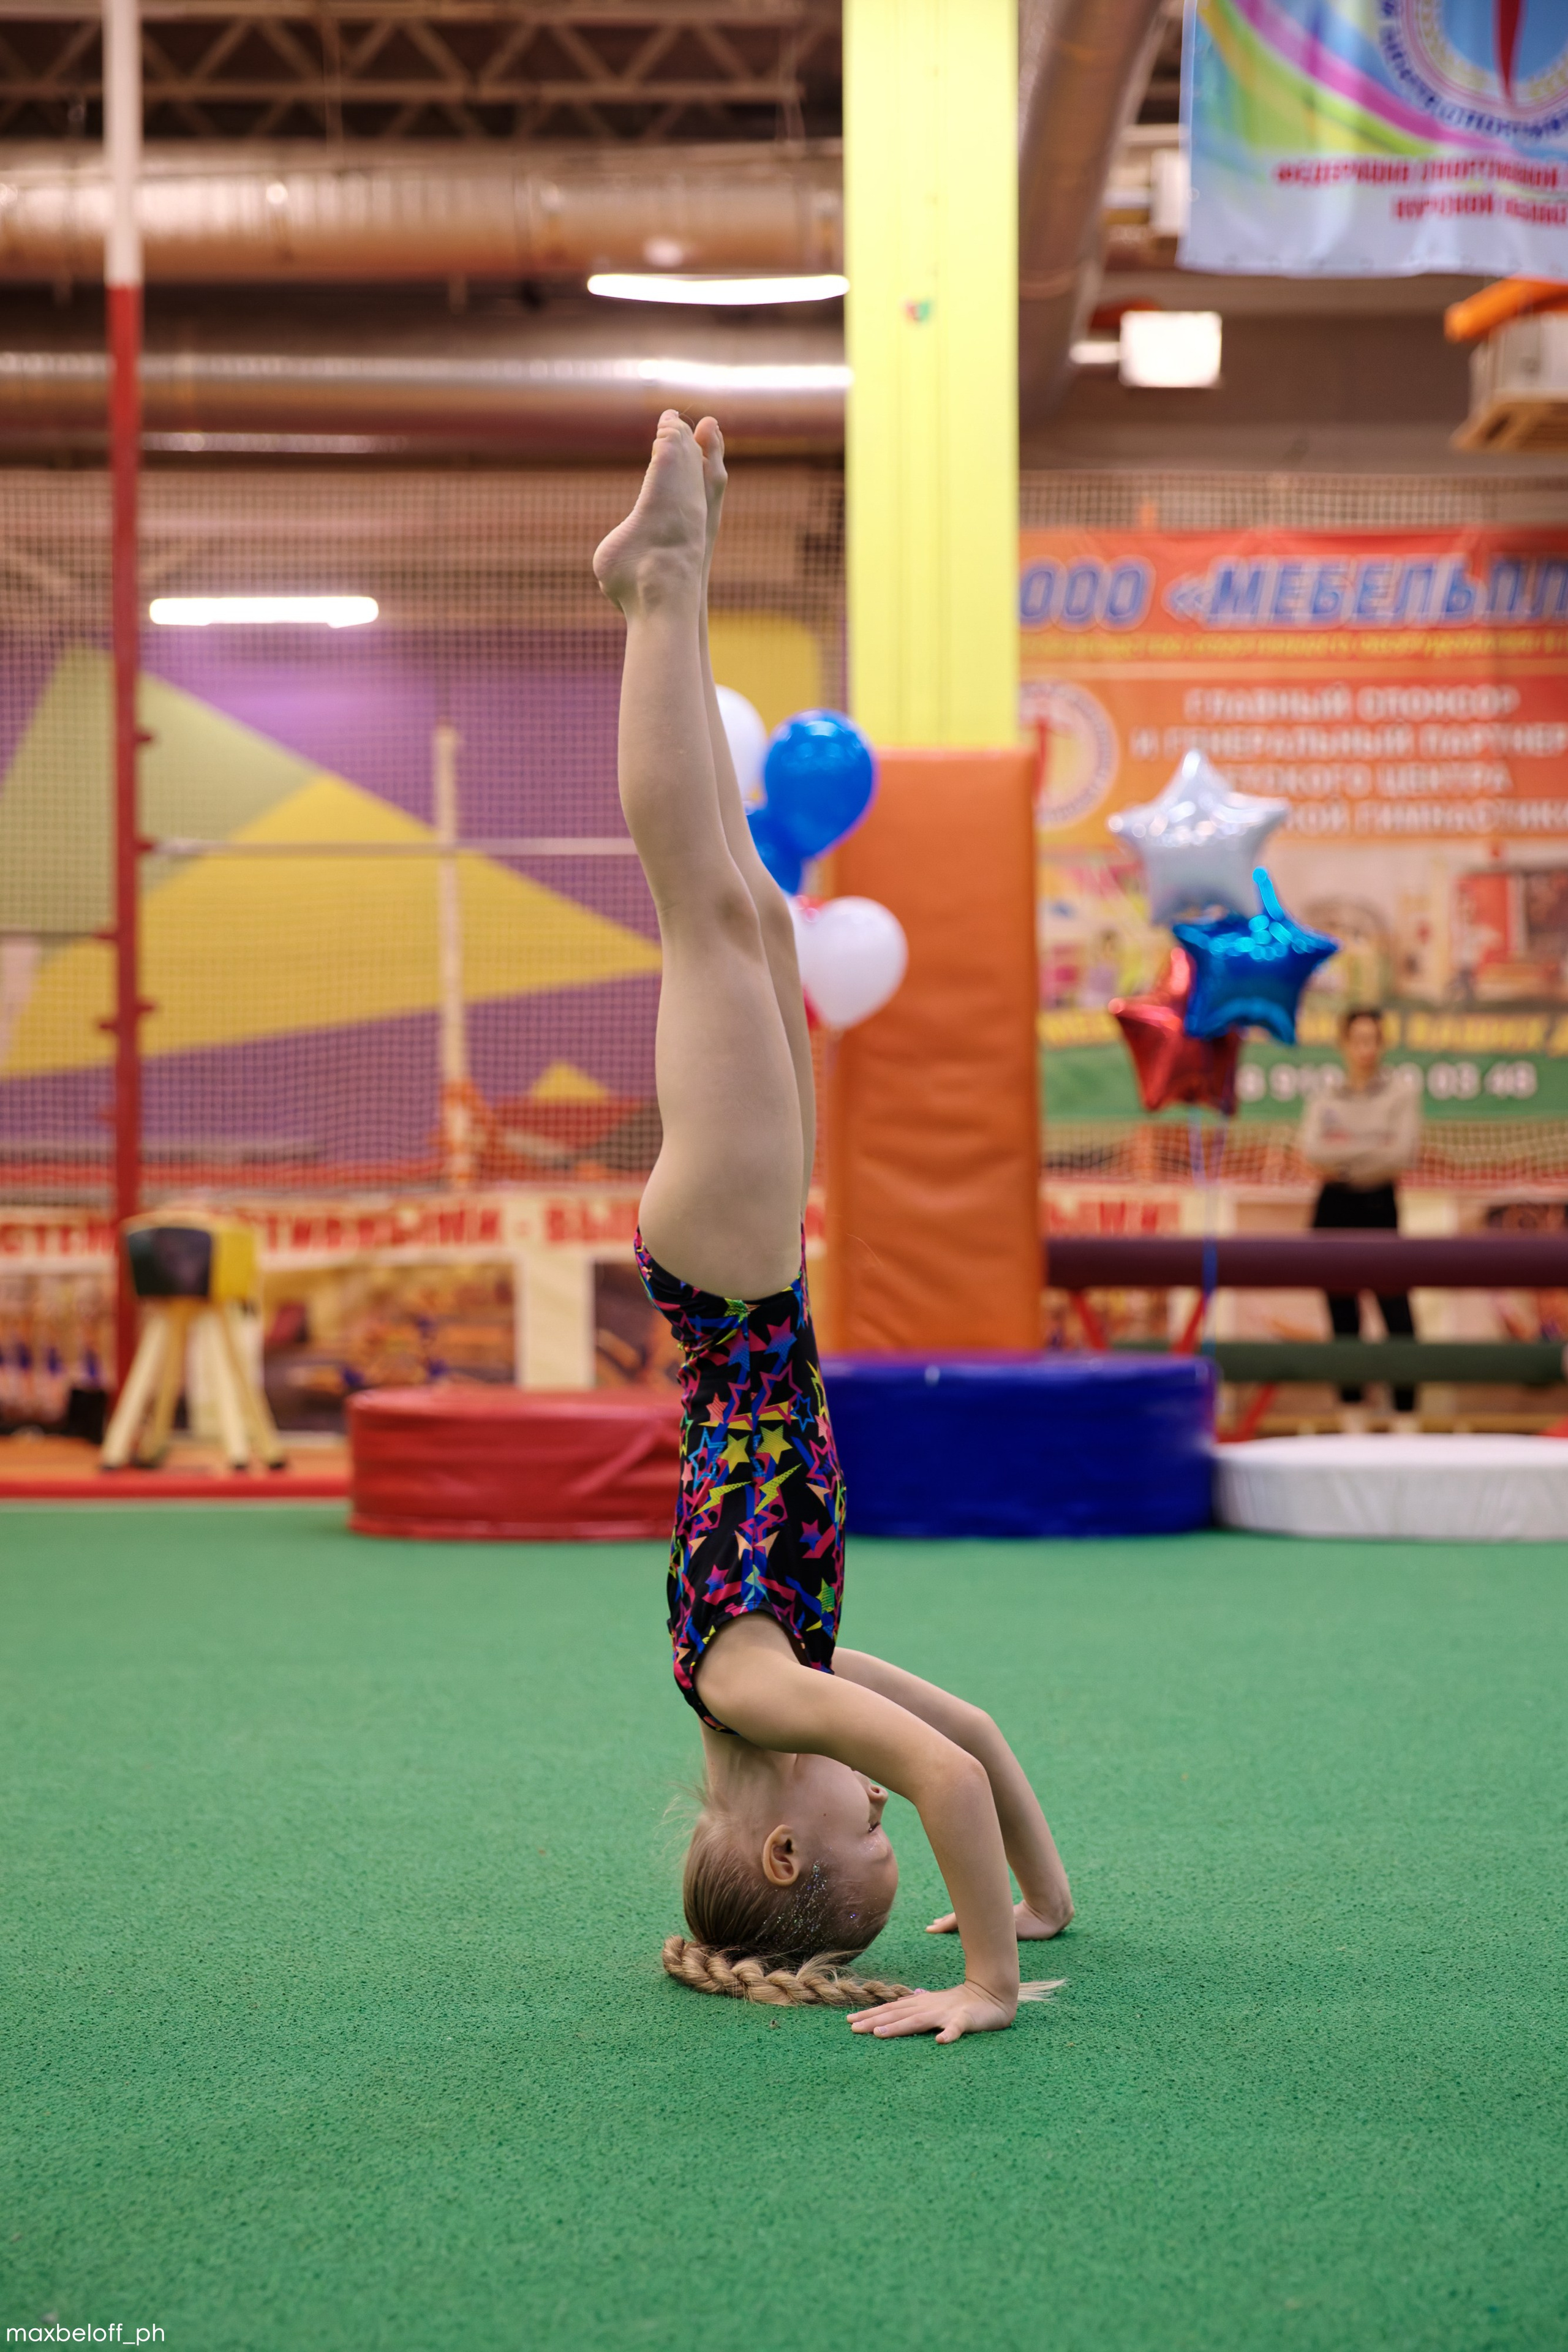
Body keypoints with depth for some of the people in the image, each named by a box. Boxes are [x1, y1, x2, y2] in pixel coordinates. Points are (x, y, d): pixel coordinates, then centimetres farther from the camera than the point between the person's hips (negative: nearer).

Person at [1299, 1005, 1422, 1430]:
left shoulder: (1400, 1096, 3)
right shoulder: (1325, 1100, 10)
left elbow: (1402, 1153, -11)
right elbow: (1311, 1151, -7)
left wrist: (1342, 1159, -8)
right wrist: (1372, 1150, -12)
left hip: (1379, 1208, -2)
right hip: (1334, 1209, 3)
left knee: (1397, 1312, -10)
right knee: (1342, 1315, 4)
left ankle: (1406, 1412, -9)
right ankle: (1351, 1409, 9)